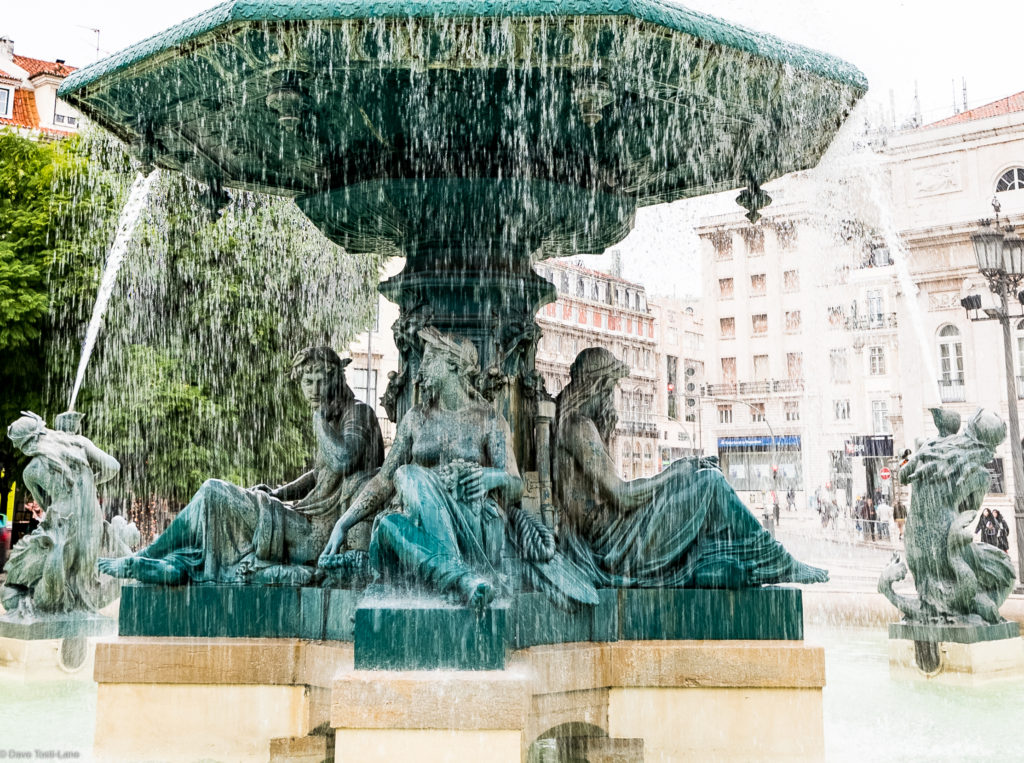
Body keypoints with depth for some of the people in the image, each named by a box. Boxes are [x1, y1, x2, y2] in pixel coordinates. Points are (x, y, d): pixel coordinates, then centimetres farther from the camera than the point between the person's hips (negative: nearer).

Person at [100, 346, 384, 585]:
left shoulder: (358, 413, -11)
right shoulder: (330, 418, 17)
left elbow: (343, 461, -29)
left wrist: (320, 418, -16)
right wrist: (278, 493, 10)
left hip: (320, 532, -10)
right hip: (311, 523, 10)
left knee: (213, 493, -11)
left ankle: (145, 558, 2)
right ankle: (176, 564, -6)